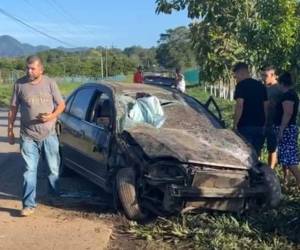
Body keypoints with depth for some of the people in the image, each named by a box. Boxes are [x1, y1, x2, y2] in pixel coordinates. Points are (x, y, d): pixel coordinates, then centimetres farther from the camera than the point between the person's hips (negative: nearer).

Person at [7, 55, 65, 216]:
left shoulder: (50, 83, -3)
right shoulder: (19, 84, -1)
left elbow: (61, 104, 2)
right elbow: (13, 109, 5)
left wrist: (52, 116, -17)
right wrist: (10, 130, 4)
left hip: (49, 135, 0)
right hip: (28, 136, 0)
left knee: (54, 168, 13)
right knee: (29, 170, 0)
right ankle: (29, 204, 6)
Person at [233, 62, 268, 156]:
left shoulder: (241, 85, -7)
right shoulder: (261, 86, 15)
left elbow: (239, 105, -16)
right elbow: (266, 106, 15)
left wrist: (235, 124, -11)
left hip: (245, 126, -7)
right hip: (260, 126, 7)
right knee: (255, 155, 12)